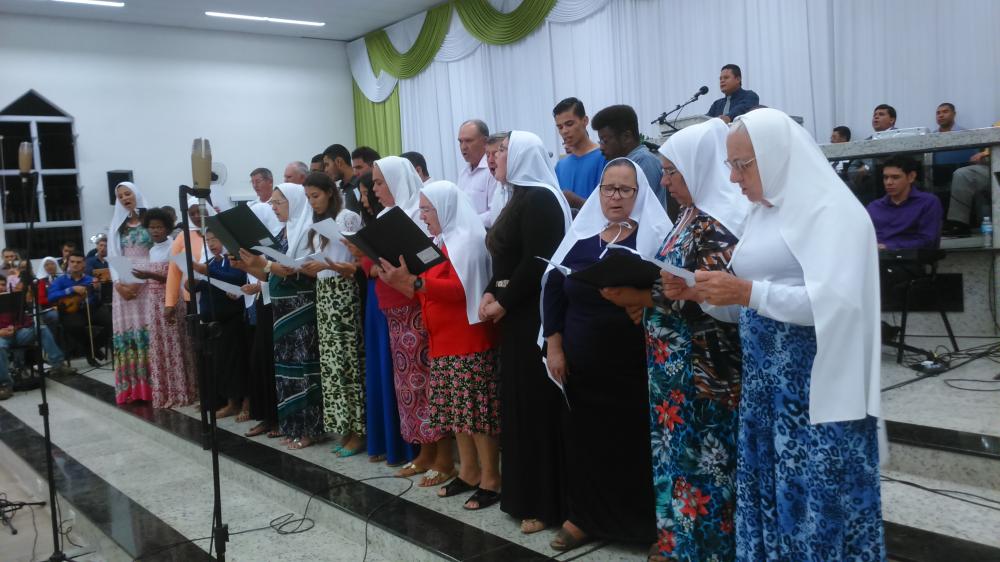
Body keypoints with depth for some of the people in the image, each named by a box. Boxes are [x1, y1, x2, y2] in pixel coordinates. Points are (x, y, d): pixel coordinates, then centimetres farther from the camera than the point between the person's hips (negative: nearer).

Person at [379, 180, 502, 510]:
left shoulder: (468, 239, -12)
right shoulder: (442, 241, 16)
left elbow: (460, 288, -23)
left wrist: (413, 281, -28)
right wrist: (404, 282, 1)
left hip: (469, 342, -9)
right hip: (444, 340, 10)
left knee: (477, 410, -5)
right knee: (457, 409, 12)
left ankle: (491, 480, 3)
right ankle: (469, 473, 20)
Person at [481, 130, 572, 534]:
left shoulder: (539, 199, -13)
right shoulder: (520, 198, 17)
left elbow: (537, 261, -20)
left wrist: (503, 301, -13)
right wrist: (490, 293, 1)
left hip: (535, 313, -10)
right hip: (515, 312, 10)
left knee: (538, 400, -4)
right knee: (519, 399, 12)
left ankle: (545, 501, 6)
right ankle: (524, 493, 21)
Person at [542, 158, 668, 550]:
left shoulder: (654, 236, -3)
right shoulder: (579, 235, 7)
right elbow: (553, 288, 7)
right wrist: (554, 346, 2)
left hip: (634, 365, -3)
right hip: (582, 363, 4)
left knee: (634, 439, 2)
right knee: (584, 437, 10)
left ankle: (643, 523, 19)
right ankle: (586, 517, 26)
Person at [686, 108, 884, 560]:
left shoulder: (831, 211, -10)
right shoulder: (762, 213, 14)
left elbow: (834, 302, -22)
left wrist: (747, 292, -24)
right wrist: (699, 293, -1)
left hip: (817, 389, -7)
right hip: (763, 384, 7)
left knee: (818, 501, 0)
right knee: (766, 494, 12)